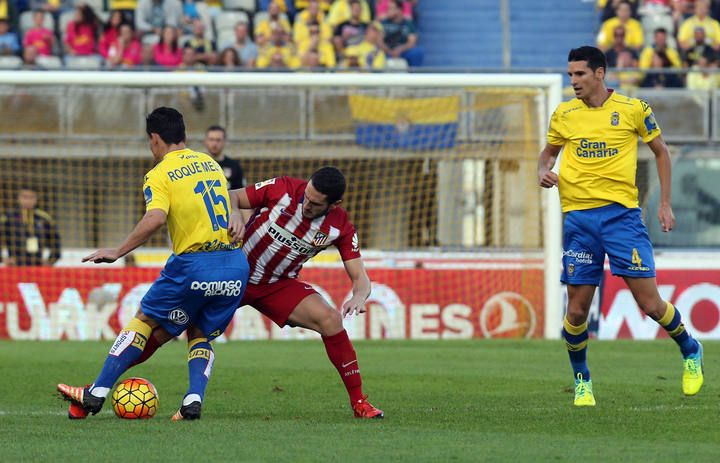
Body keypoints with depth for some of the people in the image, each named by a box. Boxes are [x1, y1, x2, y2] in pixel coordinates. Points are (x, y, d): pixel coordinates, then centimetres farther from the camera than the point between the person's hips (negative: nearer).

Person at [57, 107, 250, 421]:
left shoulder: (159, 175, -4)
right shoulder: (210, 163, 16)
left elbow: (156, 218, -20)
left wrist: (118, 252, -15)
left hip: (194, 265, -5)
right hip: (236, 264, 5)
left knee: (144, 320, 12)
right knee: (200, 336, 20)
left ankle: (97, 394, 11)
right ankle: (194, 399, -5)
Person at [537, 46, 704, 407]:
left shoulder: (633, 109, -1)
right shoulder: (564, 115, 5)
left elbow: (661, 151, 11)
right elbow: (549, 151, 22)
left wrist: (665, 203, 6)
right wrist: (543, 171, -2)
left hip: (622, 213, -2)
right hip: (578, 216, 2)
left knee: (650, 303, -6)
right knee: (577, 310, -1)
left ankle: (690, 352, 21)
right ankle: (581, 380, 21)